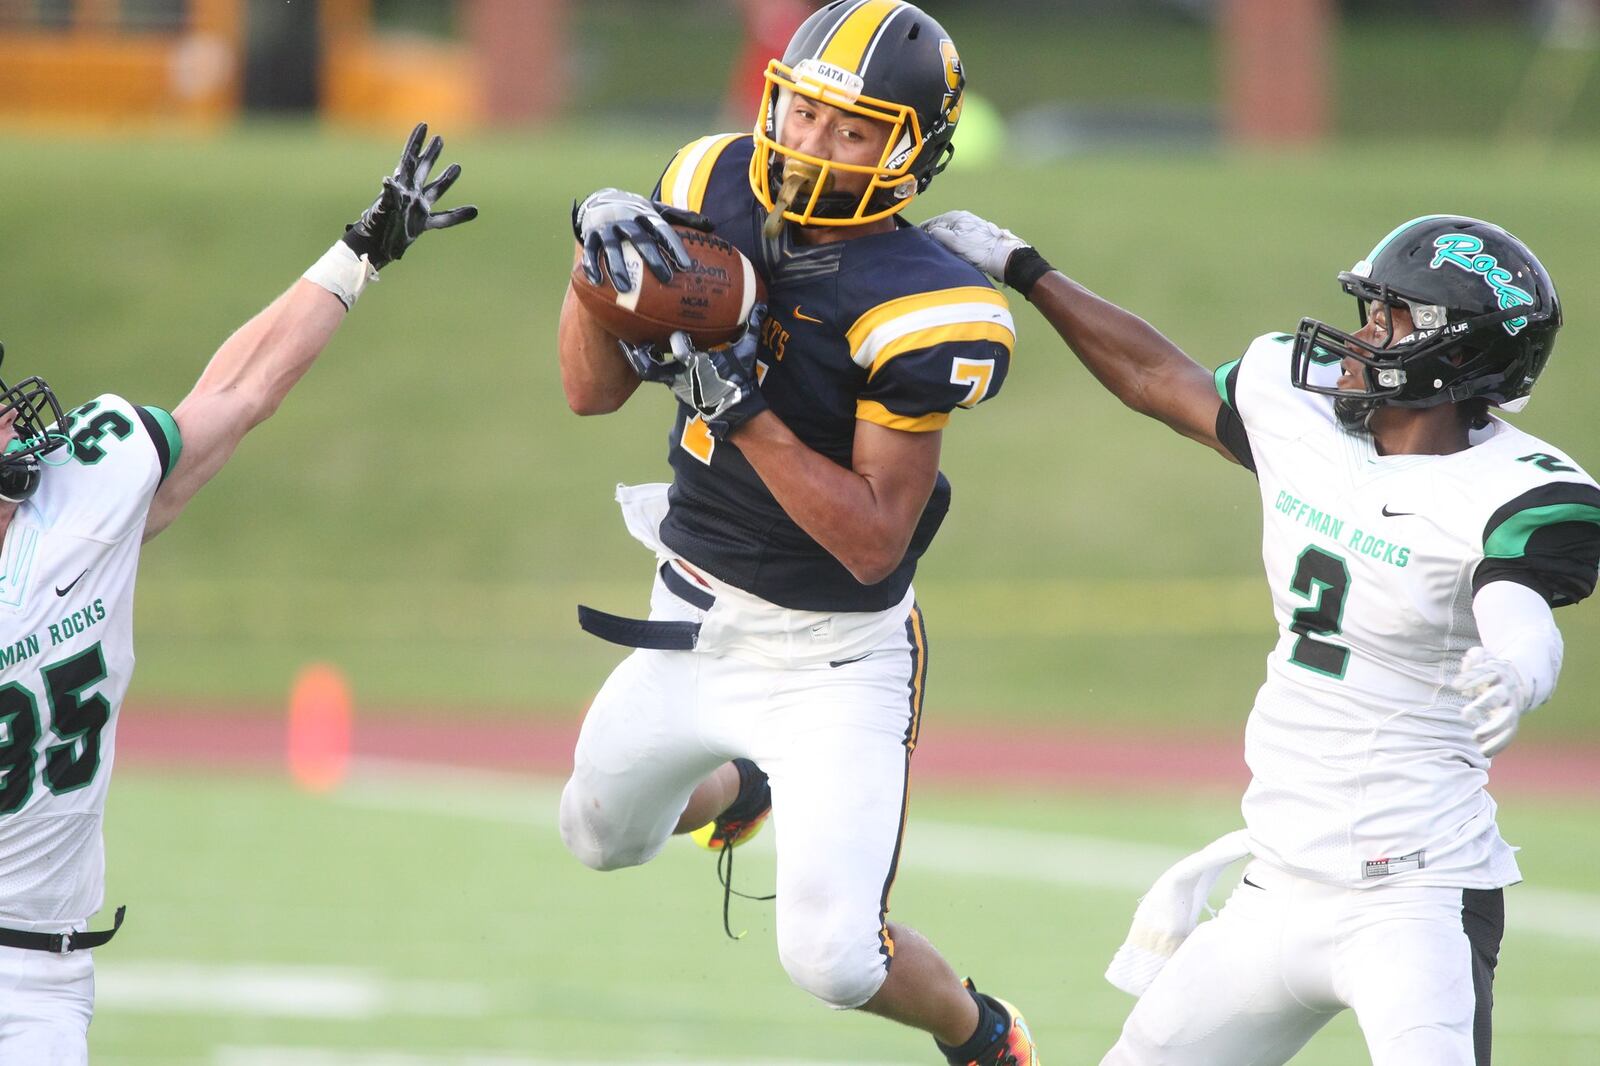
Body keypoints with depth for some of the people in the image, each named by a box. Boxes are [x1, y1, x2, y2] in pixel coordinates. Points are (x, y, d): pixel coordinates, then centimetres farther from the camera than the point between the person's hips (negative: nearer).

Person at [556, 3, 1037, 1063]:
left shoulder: (914, 312, -27)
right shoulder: (716, 190, -9)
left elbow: (874, 544, -25)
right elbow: (594, 391, -2)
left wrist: (742, 407, -33)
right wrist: (599, 255, -20)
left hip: (833, 657, -6)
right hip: (694, 620, 6)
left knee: (832, 956, -11)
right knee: (604, 837, 27)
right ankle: (740, 790, 61)